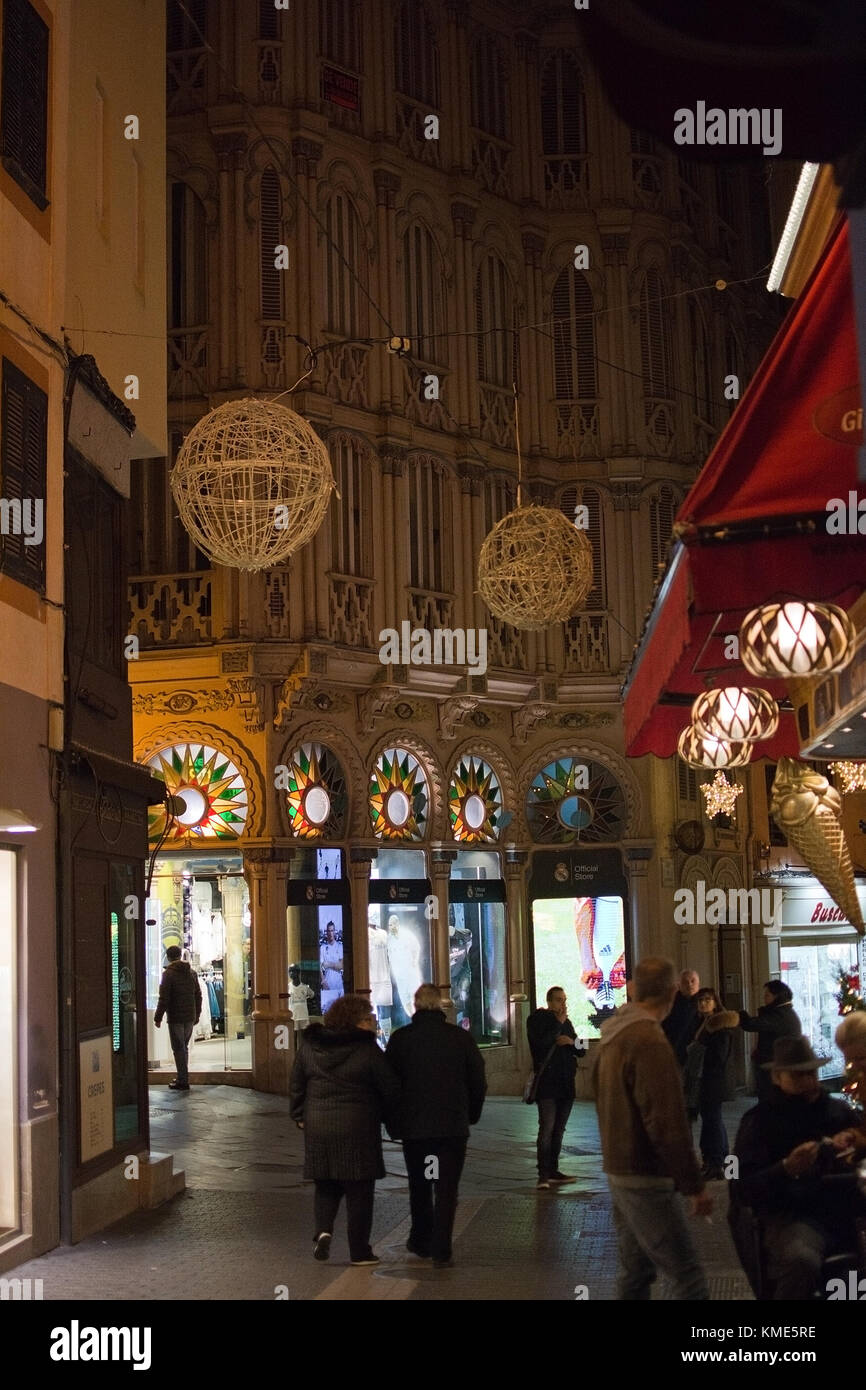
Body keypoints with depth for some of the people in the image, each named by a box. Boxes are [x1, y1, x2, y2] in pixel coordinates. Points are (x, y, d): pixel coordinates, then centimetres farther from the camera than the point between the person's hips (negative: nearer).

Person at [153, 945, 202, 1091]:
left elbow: (164, 999, -13)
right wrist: (197, 1015, 21)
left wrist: (158, 1017, -6)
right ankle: (183, 1077, 22)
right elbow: (198, 995, 14)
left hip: (175, 1018, -6)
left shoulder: (168, 974, -9)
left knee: (179, 1049, -2)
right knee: (184, 1047, 16)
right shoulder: (192, 972, 10)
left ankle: (183, 1081, -2)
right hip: (190, 1017, 6)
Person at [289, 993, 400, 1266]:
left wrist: (299, 1116, 20)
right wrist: (392, 1121, 11)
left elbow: (296, 1085, 10)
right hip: (358, 1129, -4)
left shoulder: (308, 1047, 5)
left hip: (317, 1127, 4)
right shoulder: (368, 1051, -9)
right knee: (359, 1191, 5)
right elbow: (390, 1090, -4)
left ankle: (322, 1230, -5)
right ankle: (359, 1251, 8)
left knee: (326, 1186, 18)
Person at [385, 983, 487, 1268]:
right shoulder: (461, 1037, -4)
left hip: (413, 1126, 1)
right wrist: (471, 1115, 15)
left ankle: (421, 1240, 27)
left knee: (419, 1186, 18)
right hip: (453, 1126, -1)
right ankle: (441, 1252, -3)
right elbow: (478, 1082, 1)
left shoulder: (400, 1039, -5)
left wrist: (394, 1120, 14)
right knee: (446, 1188, 2)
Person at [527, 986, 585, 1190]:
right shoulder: (537, 1020, -2)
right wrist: (558, 1023, -13)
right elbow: (541, 1044, -19)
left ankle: (553, 1171, 15)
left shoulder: (566, 1022, 18)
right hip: (547, 1083, -7)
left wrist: (571, 1041, -4)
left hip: (566, 1084, 7)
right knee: (547, 1128, -14)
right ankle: (543, 1175, -15)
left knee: (558, 1129, 9)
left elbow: (580, 1051, 17)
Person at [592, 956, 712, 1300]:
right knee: (689, 1281, -8)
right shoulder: (650, 1042, -20)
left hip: (618, 1171, 9)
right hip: (647, 1180, -9)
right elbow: (668, 1125, -22)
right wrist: (695, 1185, -17)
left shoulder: (611, 1036, 10)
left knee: (635, 1272, 15)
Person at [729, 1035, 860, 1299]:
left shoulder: (839, 1111, 15)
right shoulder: (760, 1120, 5)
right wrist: (786, 1169, -21)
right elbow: (743, 1190, -3)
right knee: (802, 1262, -35)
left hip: (845, 1209, 4)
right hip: (791, 1215, -4)